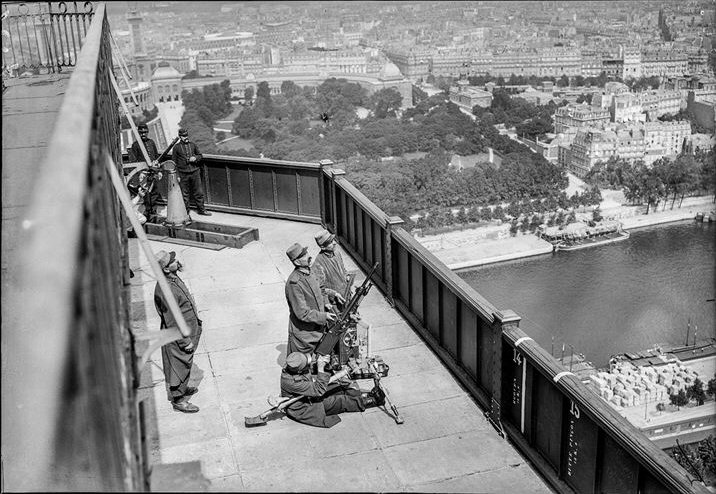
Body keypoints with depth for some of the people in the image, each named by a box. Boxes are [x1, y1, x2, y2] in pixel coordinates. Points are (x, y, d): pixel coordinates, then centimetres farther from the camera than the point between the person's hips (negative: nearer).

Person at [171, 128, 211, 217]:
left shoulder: (192, 145, 6)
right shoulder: (176, 147, -2)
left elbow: (200, 155, 17)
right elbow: (174, 162, 0)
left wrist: (195, 158, -7)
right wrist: (177, 175, -4)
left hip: (195, 172, 2)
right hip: (183, 174, -2)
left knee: (199, 192, 5)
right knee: (185, 194, 7)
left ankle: (201, 209, 18)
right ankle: (185, 211, 20)